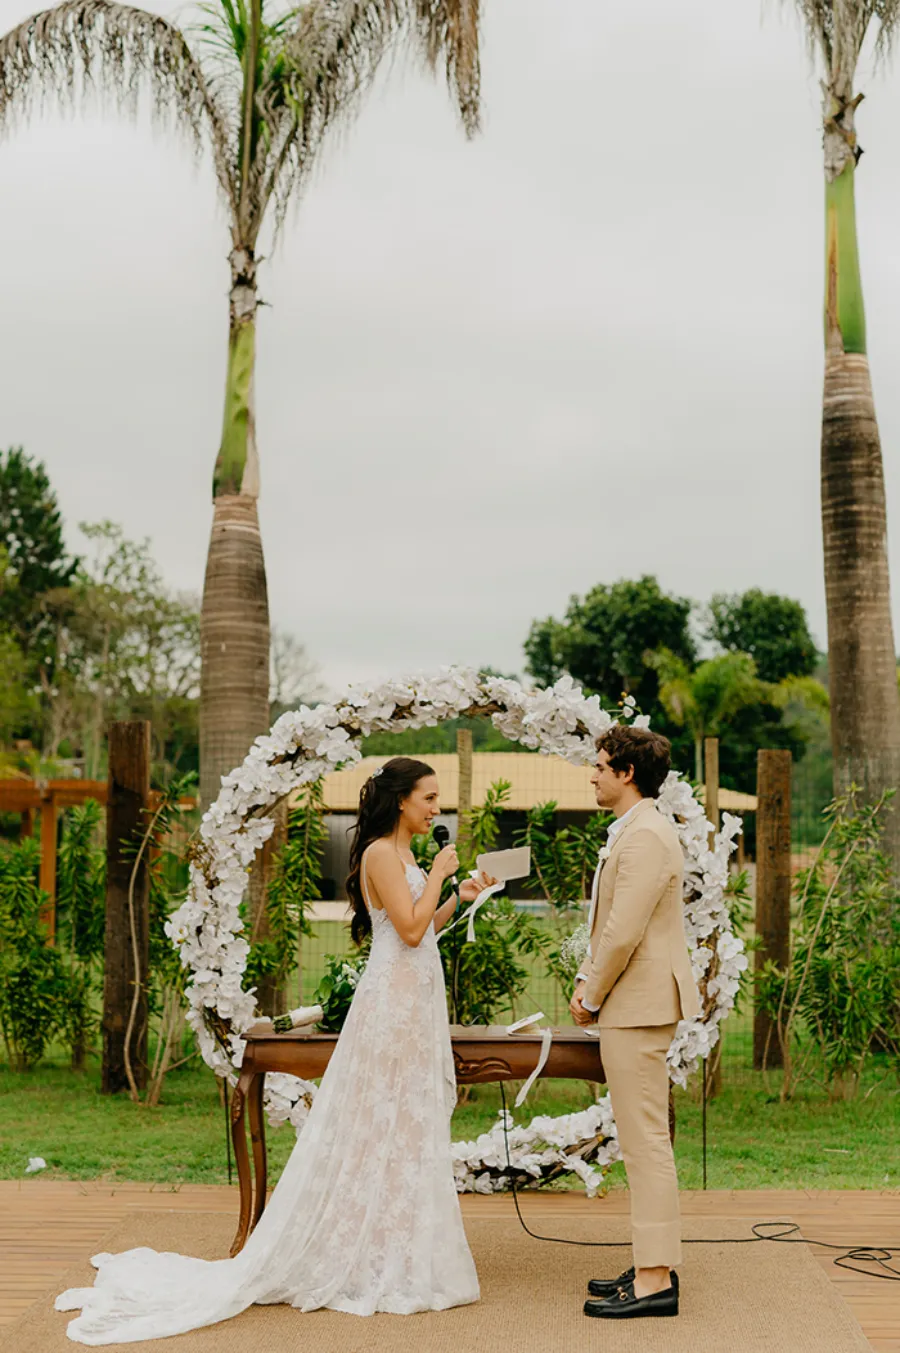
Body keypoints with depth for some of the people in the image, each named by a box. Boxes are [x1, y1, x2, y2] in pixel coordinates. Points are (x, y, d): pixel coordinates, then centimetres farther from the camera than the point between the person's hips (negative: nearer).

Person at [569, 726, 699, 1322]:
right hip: (636, 1004, 11)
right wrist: (589, 979, 11)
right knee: (645, 1140, 15)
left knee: (646, 1142, -6)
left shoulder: (645, 836, -18)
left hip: (638, 1005, -11)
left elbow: (623, 932, -22)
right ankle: (657, 1264, 24)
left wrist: (593, 997, -11)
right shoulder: (636, 831, 16)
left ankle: (655, 1280, -1)